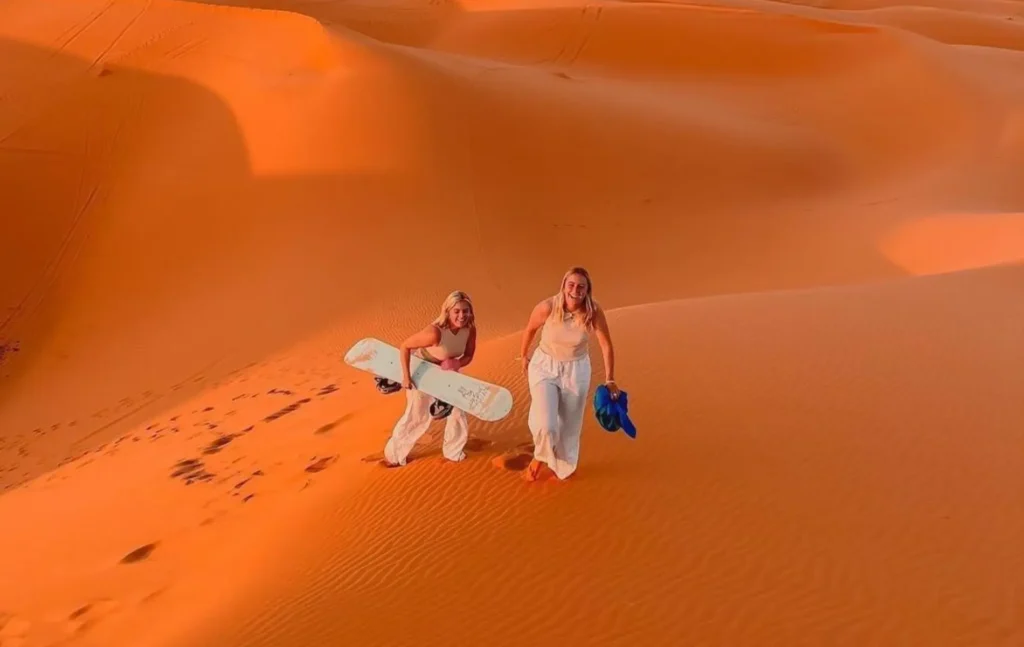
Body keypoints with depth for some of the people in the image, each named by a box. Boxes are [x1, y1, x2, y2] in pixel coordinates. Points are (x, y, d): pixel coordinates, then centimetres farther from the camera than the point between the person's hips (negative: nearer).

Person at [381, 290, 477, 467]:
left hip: (446, 372, 6)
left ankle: (453, 451, 30)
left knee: (457, 409, 7)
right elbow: (404, 347, -32)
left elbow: (468, 356, -8)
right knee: (416, 416, 3)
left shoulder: (470, 330, -22)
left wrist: (456, 363, -30)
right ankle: (393, 454, 25)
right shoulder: (435, 332, -40)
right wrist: (406, 376, -33)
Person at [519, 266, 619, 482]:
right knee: (546, 426, -16)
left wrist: (610, 380, -6)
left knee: (569, 426, 14)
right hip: (544, 366, -1)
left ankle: (562, 468, 42)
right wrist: (524, 356, 11)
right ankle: (540, 456, 19)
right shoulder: (547, 307, -24)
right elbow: (530, 329, -3)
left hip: (576, 370, 2)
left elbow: (607, 345, -10)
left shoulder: (594, 311, -22)